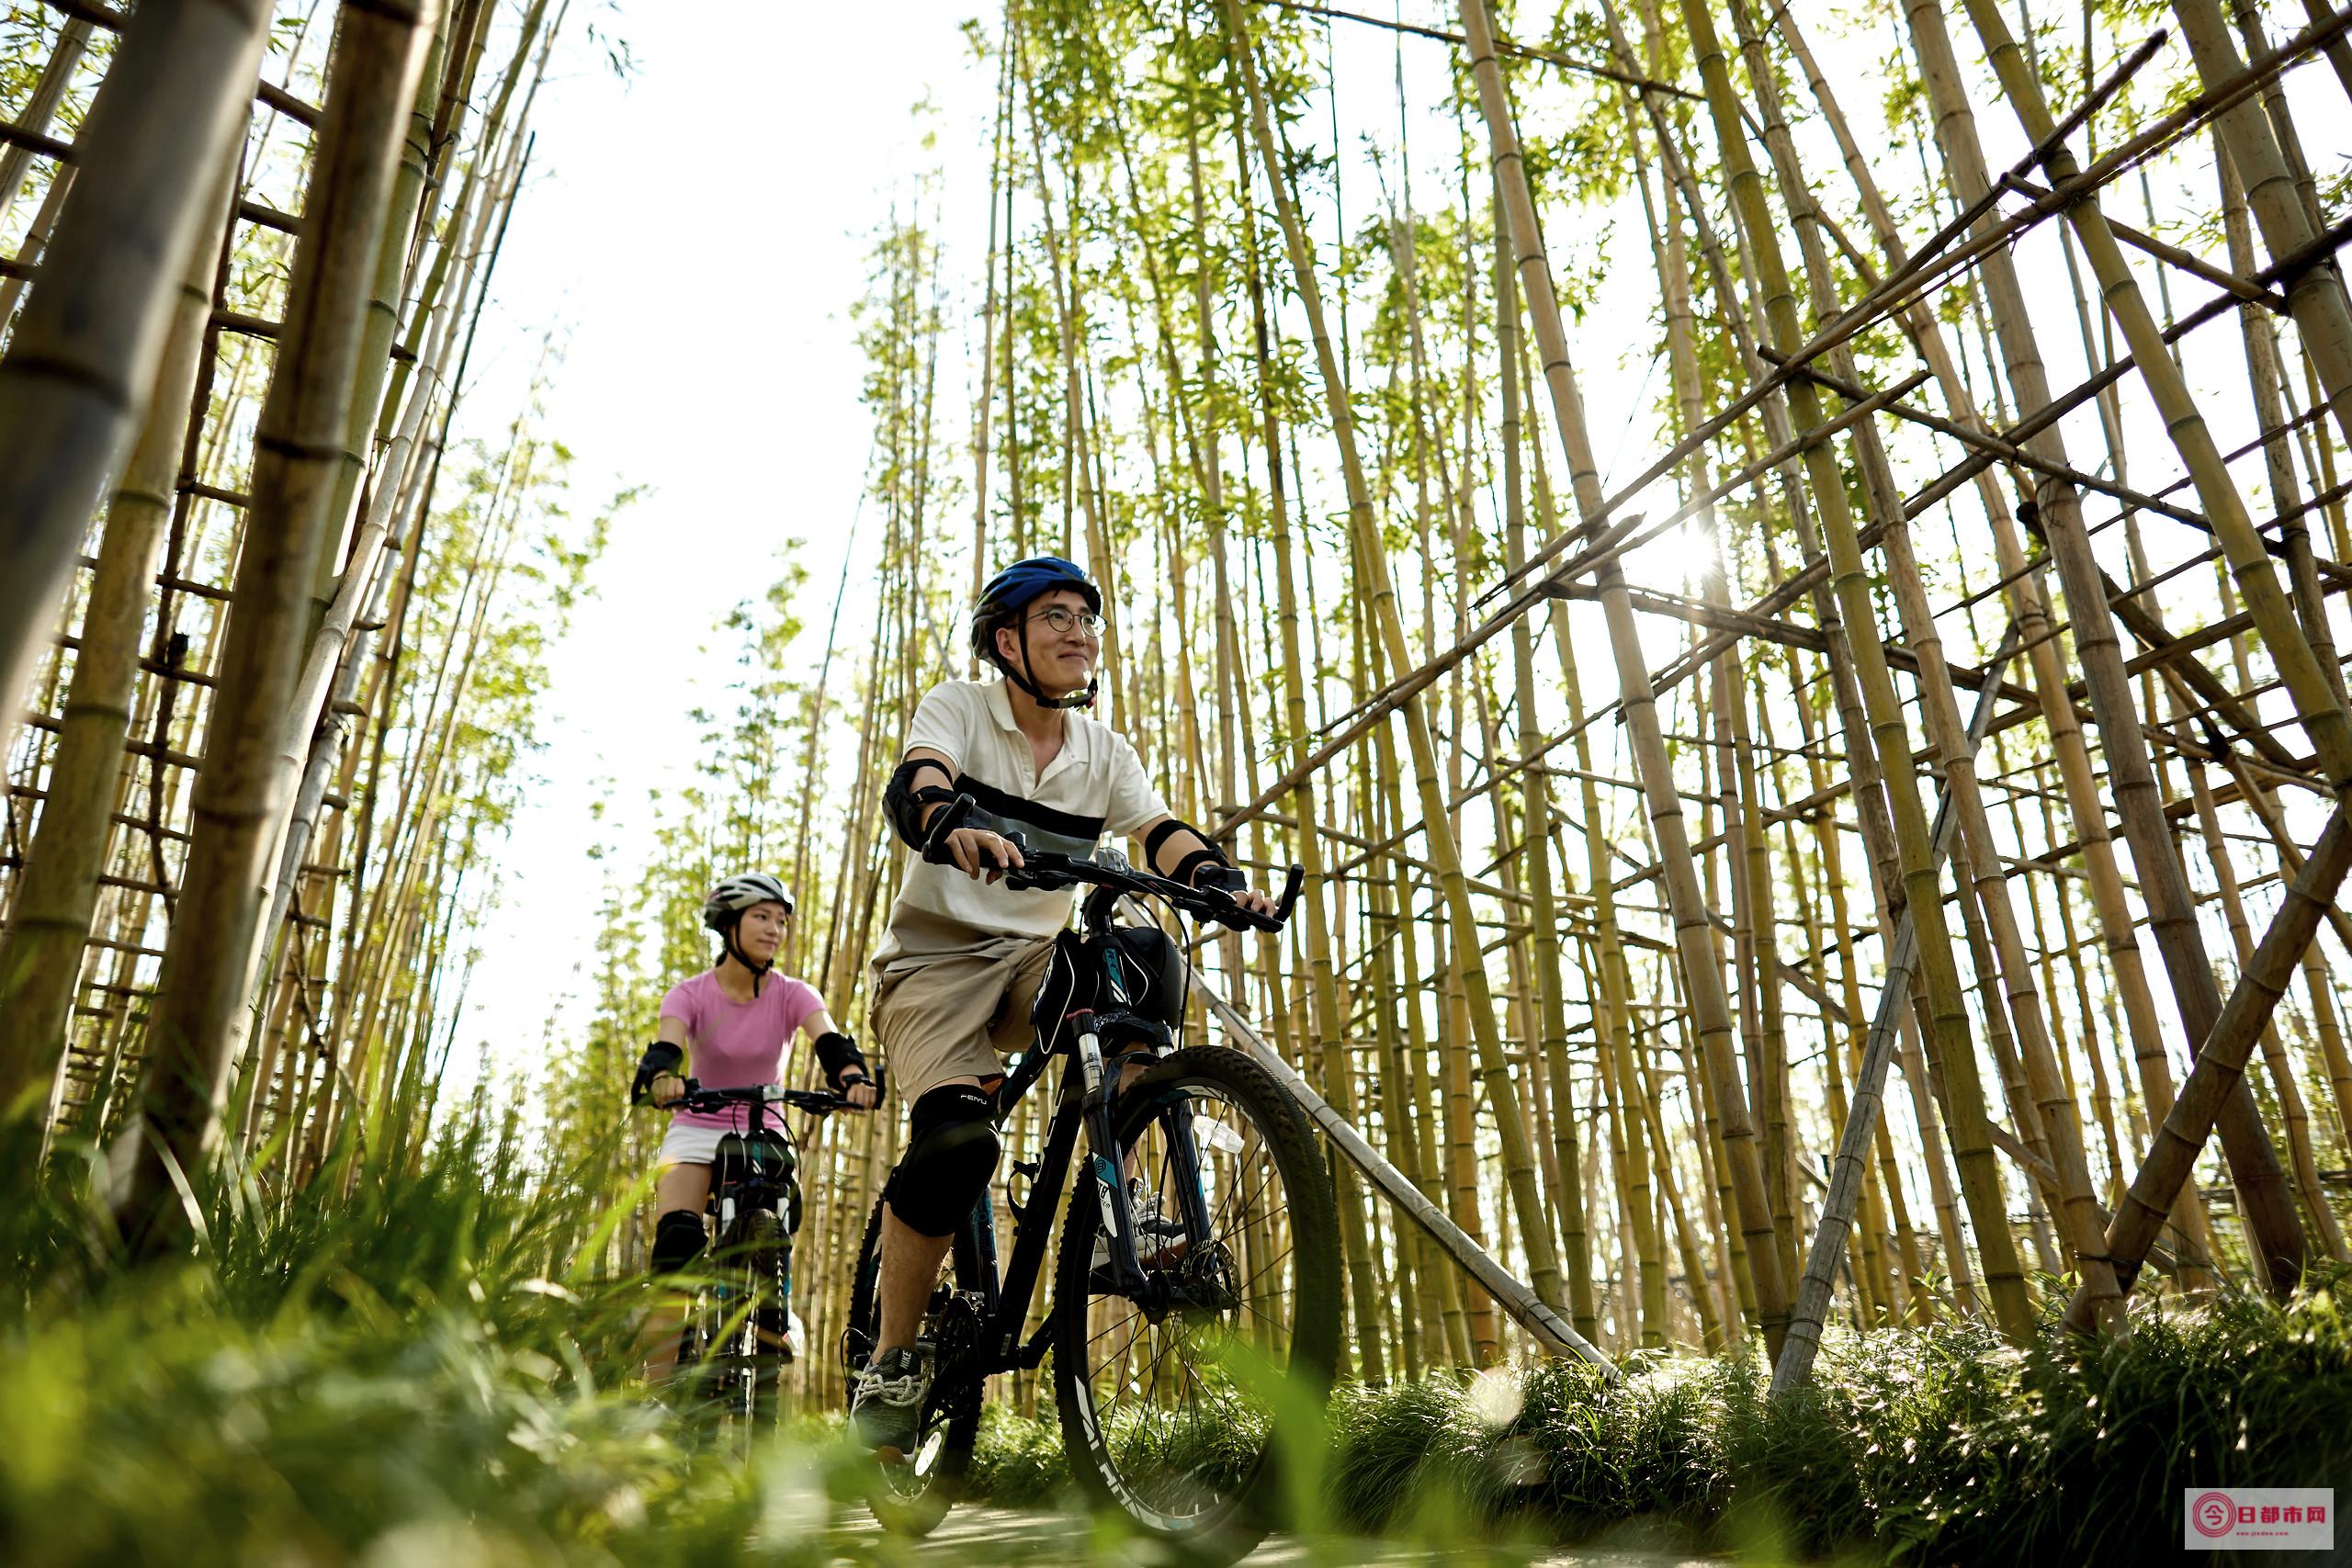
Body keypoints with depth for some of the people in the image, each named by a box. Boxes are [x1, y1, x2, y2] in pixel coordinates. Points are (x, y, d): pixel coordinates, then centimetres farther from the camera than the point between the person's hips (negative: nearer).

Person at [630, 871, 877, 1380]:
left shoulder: (792, 995, -6)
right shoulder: (690, 993, -7)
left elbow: (830, 1041, -25)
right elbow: (665, 1046, -27)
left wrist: (854, 1076, -48)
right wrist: (661, 1077, -52)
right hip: (696, 1132, -1)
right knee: (677, 1242, -24)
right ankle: (659, 1383, -21)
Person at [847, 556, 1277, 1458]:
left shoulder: (1105, 752, 7)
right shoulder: (958, 708, -5)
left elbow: (1161, 833, -7)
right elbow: (914, 783, -25)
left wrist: (1222, 880, -29)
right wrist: (957, 830, -49)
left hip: (1034, 963, 4)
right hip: (936, 960, -4)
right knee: (958, 1143, -27)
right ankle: (889, 1367, -7)